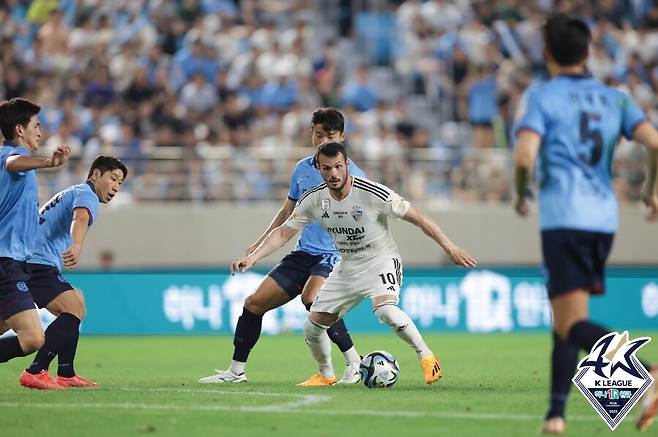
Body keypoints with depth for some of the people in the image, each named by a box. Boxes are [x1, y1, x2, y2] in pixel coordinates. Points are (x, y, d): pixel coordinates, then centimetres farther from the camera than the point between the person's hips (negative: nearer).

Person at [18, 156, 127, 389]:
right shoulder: (87, 195, -6)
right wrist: (77, 245, -48)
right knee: (73, 309, -22)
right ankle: (34, 372, -27)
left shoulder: (72, 193, 28)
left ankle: (65, 374, 22)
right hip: (37, 263, -11)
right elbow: (80, 218, -29)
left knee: (76, 307, 21)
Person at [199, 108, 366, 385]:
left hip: (334, 255, -7)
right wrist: (260, 244, 19)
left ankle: (354, 362, -23)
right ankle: (236, 371, 18)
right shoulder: (302, 169, 11)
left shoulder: (353, 176, -7)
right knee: (254, 302, 3)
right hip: (302, 253, 7)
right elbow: (288, 211, 23)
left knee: (312, 297, -35)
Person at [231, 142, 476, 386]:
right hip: (347, 268, 5)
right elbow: (284, 232, -2)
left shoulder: (373, 194, -22)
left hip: (381, 262, -5)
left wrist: (450, 248, -12)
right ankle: (326, 375, 30)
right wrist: (253, 257, -16)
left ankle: (426, 357, -18)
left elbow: (416, 217, -14)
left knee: (385, 310, -36)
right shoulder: (313, 200, -9)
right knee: (312, 327, 3)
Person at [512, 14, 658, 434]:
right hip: (604, 219, 6)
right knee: (566, 320, 19)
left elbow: (525, 157, -14)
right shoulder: (614, 98, 13)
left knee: (573, 325, -11)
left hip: (563, 218, -6)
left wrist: (520, 194, 6)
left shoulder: (540, 96, 0)